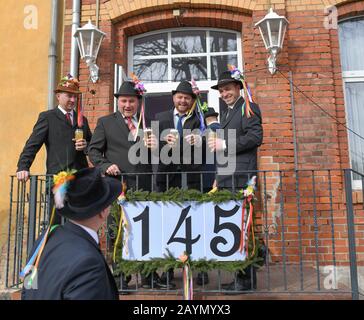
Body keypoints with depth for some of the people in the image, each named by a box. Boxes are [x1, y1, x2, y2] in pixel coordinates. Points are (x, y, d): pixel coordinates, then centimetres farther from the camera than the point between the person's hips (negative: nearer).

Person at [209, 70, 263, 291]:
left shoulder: (249, 108, 1)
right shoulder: (226, 114, 26)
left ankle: (247, 279, 3)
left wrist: (224, 144, -15)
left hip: (240, 178, -8)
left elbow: (256, 137, -14)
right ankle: (240, 277, 16)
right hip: (226, 180, 9)